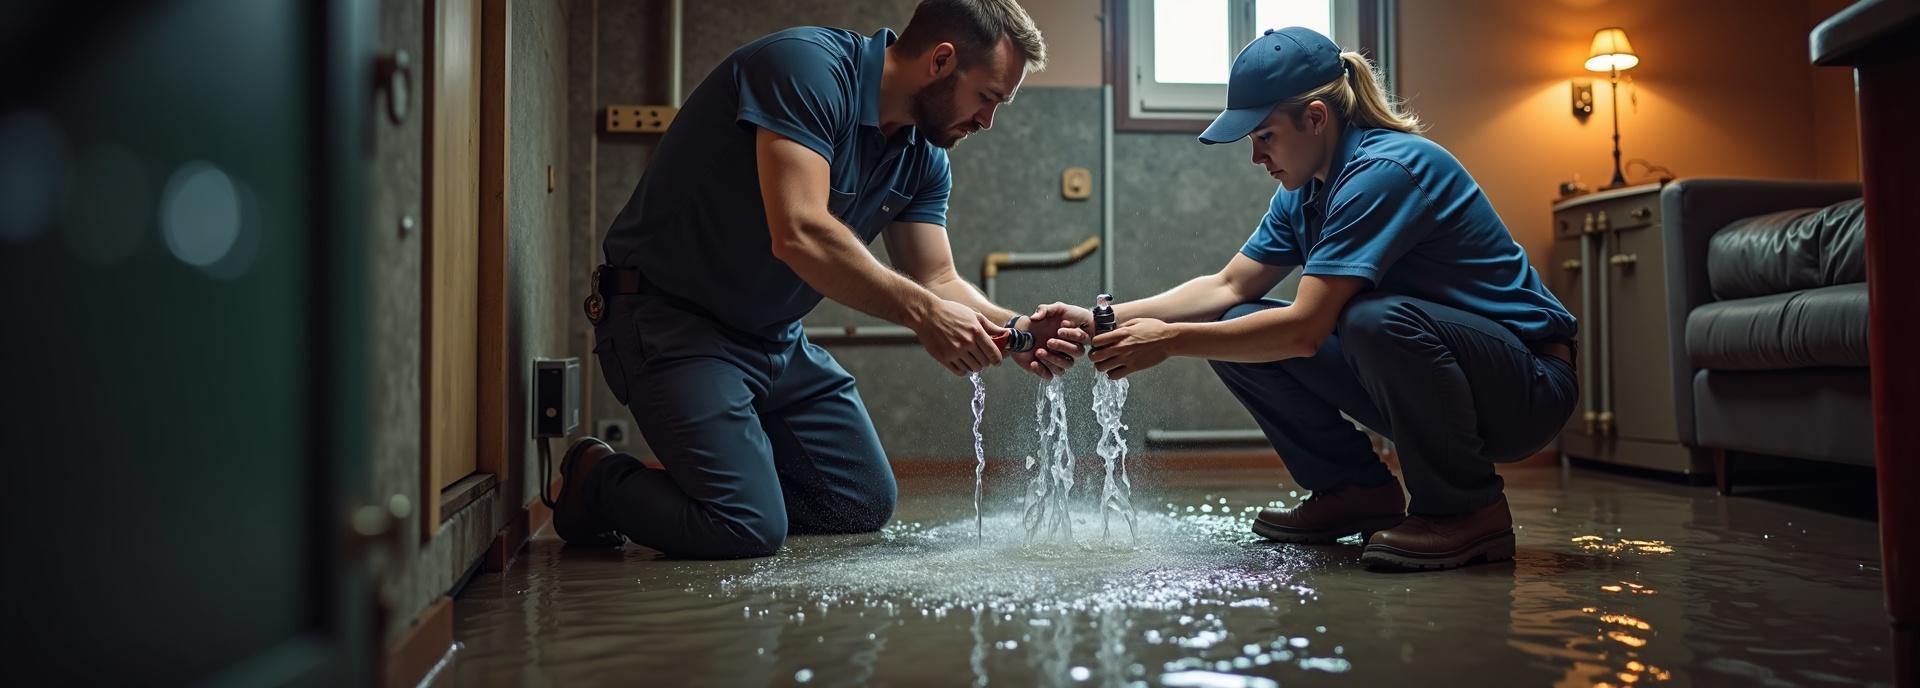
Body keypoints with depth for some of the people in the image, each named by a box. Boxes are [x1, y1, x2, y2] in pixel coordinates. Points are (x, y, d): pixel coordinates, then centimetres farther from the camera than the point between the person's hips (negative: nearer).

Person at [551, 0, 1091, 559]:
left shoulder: (922, 155, 3)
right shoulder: (808, 66, -24)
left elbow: (937, 278, 3)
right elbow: (800, 235, -34)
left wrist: (1012, 329, -16)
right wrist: (923, 312, -30)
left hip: (776, 338, 9)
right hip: (670, 319, -9)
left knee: (867, 505, 11)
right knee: (750, 528, -19)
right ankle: (599, 479, 7)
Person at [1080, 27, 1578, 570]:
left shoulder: (1384, 172, -23)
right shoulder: (1305, 191, 5)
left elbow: (1306, 329, -29)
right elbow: (1230, 287, 3)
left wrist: (1170, 341, -24)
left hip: (1527, 386, -8)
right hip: (1426, 378, 8)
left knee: (1376, 319, -39)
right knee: (1236, 329, -4)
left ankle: (1469, 511, -16)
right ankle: (1359, 491, 8)